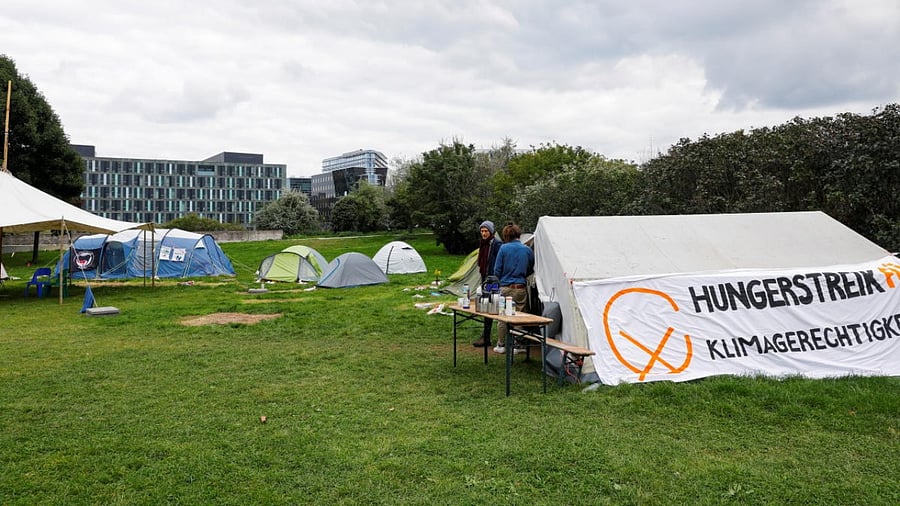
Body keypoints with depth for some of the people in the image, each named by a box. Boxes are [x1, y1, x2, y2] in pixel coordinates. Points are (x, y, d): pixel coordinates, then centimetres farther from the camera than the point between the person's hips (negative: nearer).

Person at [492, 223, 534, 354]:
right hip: (521, 288, 2)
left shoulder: (504, 248, -6)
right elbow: (531, 270, 11)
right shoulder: (528, 250, 1)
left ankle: (501, 345, 16)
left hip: (506, 288, -2)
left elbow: (497, 270, -4)